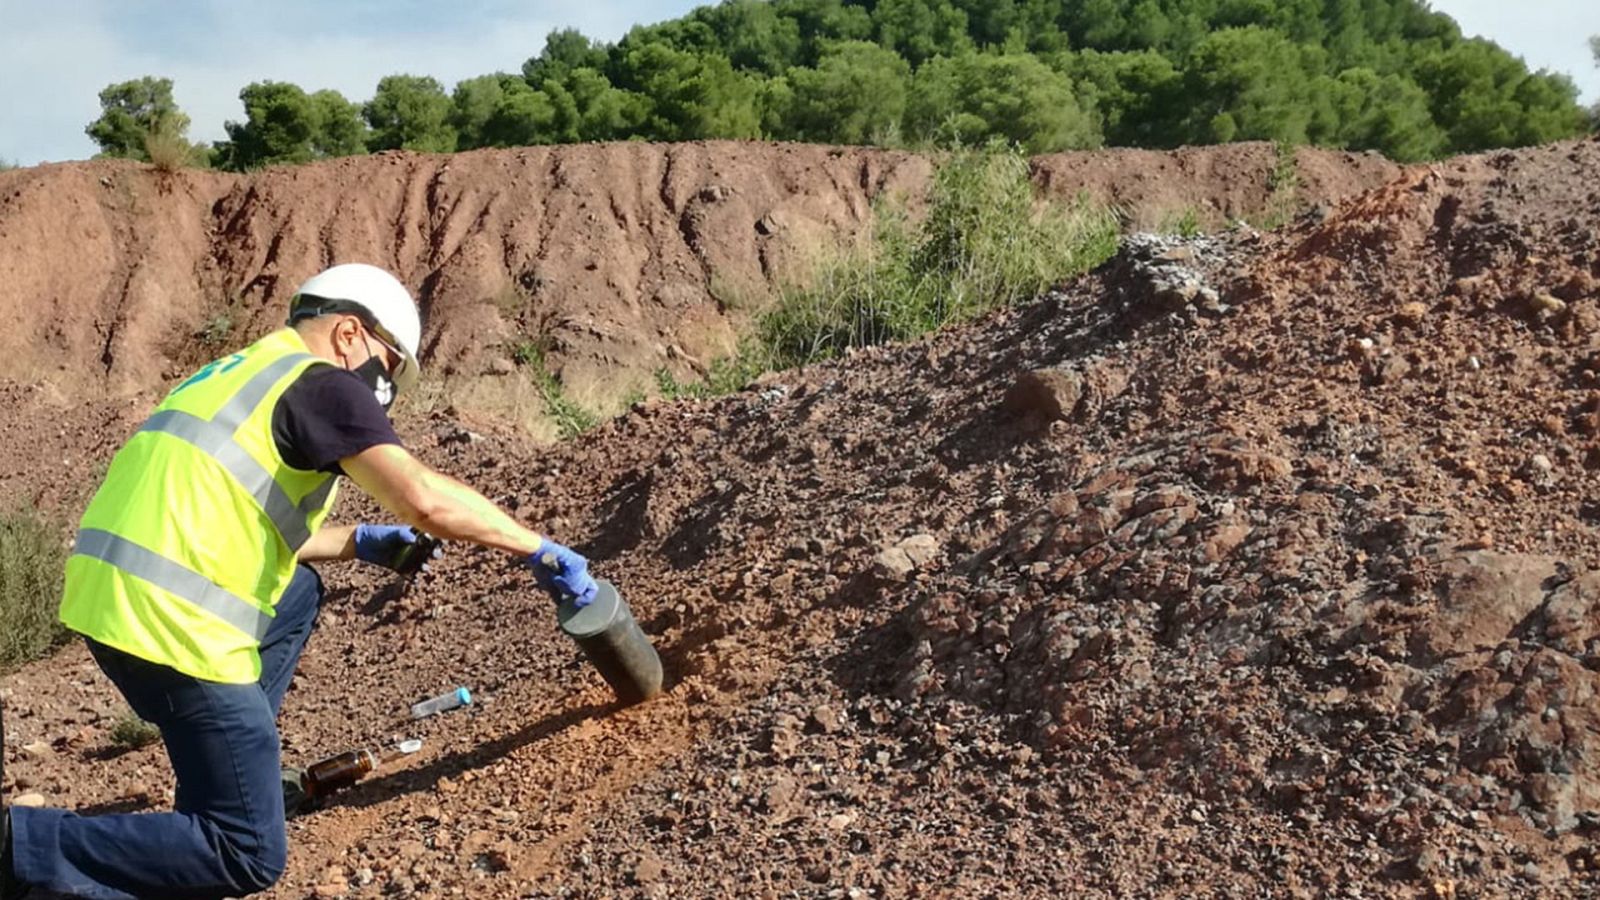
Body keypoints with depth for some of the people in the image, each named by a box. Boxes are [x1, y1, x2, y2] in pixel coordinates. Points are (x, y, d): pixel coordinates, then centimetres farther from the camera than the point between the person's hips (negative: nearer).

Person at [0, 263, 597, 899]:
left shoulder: (241, 372, 23)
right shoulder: (320, 383, -4)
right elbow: (424, 499, -18)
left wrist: (357, 543, 28)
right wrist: (539, 549, -8)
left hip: (107, 591, 10)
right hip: (169, 619, -10)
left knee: (298, 594, 30)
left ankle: (234, 769, 25)